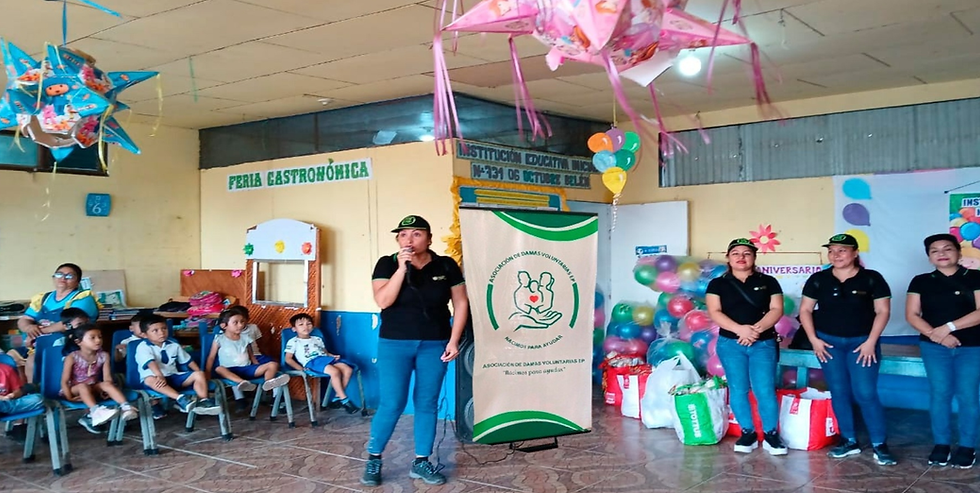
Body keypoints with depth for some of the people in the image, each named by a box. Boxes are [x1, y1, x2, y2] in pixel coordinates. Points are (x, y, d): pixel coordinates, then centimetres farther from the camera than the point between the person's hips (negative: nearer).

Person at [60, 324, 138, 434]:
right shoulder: (72, 357, -15)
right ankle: (96, 410, -56)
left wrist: (110, 391, -22)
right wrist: (69, 398, -23)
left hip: (93, 389, 3)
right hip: (75, 390, -3)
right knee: (83, 386, -35)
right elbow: (64, 381, -14)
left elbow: (107, 378, -6)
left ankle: (126, 407, -43)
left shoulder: (103, 356, -5)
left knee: (106, 384, -26)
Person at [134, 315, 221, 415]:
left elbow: (188, 361, 19)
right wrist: (160, 376, -40)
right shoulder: (143, 347, -6)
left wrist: (200, 376, 7)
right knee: (150, 380, -39)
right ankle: (180, 399, -55)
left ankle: (203, 401, -33)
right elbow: (151, 363, -24)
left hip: (173, 377, 5)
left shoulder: (174, 345, 12)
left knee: (199, 374, -12)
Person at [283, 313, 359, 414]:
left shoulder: (317, 339, 30)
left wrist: (333, 356, 8)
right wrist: (300, 368, -10)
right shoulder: (293, 342, 12)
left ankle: (338, 396, -12)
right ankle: (344, 400, -27)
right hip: (312, 362, -7)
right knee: (334, 371, -34)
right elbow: (288, 359, 5)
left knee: (348, 369, -18)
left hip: (326, 359, 7)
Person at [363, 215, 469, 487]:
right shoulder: (387, 264, -4)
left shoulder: (446, 266, -1)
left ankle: (421, 462, 19)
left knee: (427, 403, 7)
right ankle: (373, 460, 14)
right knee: (392, 404, -3)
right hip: (394, 344, -2)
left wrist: (453, 340, -4)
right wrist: (402, 268, -22)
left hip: (434, 345, 2)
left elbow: (460, 303, 2)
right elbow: (383, 301, -16)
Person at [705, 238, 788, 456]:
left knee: (765, 389, -7)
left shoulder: (768, 282, 7)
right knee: (738, 389, 4)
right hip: (730, 343, 1)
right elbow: (714, 312, -6)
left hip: (764, 343, 0)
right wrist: (740, 329, -20)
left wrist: (757, 329, -19)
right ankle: (748, 433, 16)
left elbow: (776, 309, -2)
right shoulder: (718, 284, 4)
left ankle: (772, 434, 7)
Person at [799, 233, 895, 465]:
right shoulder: (818, 279, 1)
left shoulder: (872, 278, -4)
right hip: (829, 342, 2)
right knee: (839, 393, 7)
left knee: (866, 393, -6)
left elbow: (883, 311, -4)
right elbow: (805, 310, 4)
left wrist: (871, 341, -10)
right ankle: (849, 441, 18)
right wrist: (813, 339, -4)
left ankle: (879, 444, 4)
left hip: (862, 342, -2)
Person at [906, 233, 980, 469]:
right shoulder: (921, 282, 4)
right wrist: (935, 334, -15)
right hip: (934, 347, 2)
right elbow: (912, 315, 0)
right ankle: (941, 443, 14)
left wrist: (948, 327, -17)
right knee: (939, 394, 4)